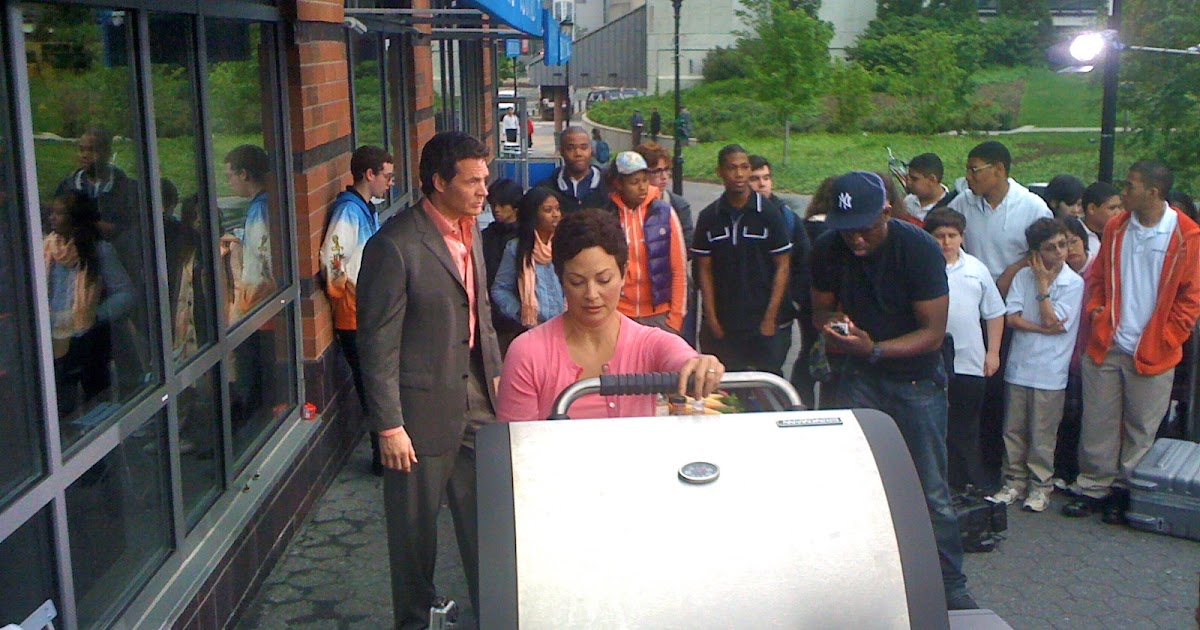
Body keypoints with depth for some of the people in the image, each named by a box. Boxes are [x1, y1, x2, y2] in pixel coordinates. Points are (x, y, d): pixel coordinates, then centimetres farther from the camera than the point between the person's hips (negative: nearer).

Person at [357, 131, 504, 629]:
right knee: (415, 526, 10)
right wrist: (389, 425, -17)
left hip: (476, 398, 7)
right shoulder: (395, 246, -19)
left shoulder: (470, 232, 7)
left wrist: (495, 374, 14)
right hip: (424, 408, -7)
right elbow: (378, 344, -17)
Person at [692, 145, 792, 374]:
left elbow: (783, 265, -2)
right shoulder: (709, 217, 3)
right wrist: (711, 318, -1)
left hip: (761, 323, -2)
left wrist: (770, 318, -8)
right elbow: (705, 269, 6)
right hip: (721, 325, 2)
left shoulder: (769, 213, -2)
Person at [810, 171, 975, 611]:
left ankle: (951, 584, 17)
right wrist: (831, 325, -21)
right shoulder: (828, 250, -10)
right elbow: (820, 310, 4)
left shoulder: (919, 249, -21)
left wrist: (875, 349, -36)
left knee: (931, 490, 1)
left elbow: (934, 333, -21)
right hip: (860, 375, 3)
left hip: (916, 376, -3)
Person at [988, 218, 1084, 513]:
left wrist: (1043, 285, -10)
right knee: (1013, 430, 10)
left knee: (1042, 434, 3)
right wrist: (1043, 327, -14)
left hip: (1049, 371, -3)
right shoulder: (1023, 276, 4)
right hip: (1018, 366, 3)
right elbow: (1011, 318, -3)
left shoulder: (1074, 283, -5)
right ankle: (1014, 482, 22)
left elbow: (1053, 321, -14)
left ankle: (1040, 486, 16)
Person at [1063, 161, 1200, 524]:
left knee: (1140, 429, 8)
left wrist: (1164, 340, -7)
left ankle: (1126, 491, 23)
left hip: (1153, 354, -3)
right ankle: (1094, 487, 22)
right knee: (1098, 422, 9)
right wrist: (1095, 312, 2)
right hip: (1105, 346, 3)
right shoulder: (1116, 228, 5)